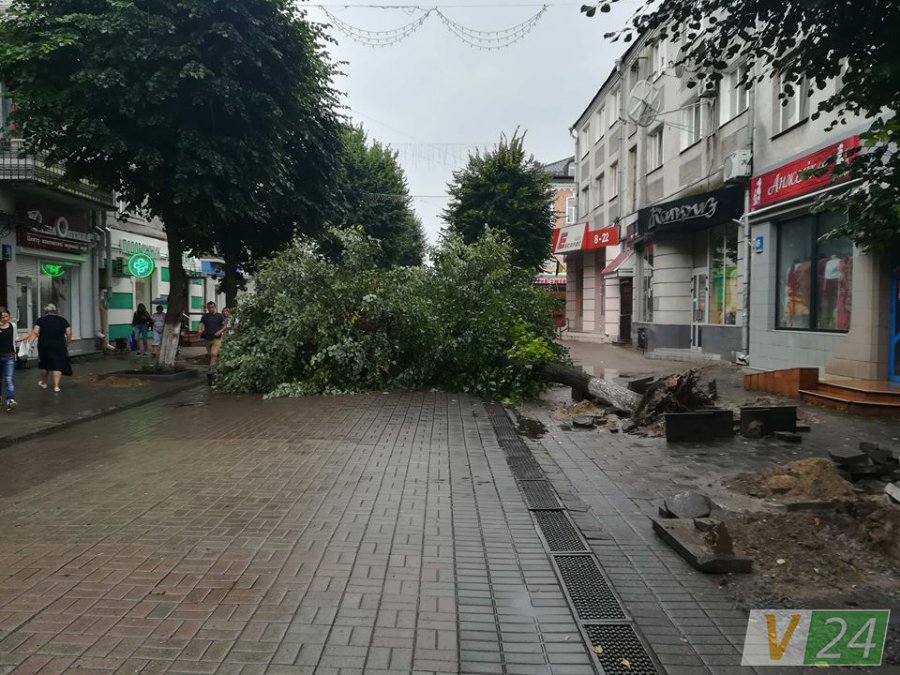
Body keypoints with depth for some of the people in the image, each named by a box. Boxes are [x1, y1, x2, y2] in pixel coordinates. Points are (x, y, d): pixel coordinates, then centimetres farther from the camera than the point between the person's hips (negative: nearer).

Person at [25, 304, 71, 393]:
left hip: (44, 346, 1)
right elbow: (69, 333, 3)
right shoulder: (62, 320, 6)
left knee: (44, 365, 18)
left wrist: (29, 342, -10)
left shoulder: (40, 320, 3)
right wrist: (67, 345, 13)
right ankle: (56, 386, -6)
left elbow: (35, 332, -8)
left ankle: (43, 383, 35)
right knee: (58, 365, 1)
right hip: (59, 346, -1)